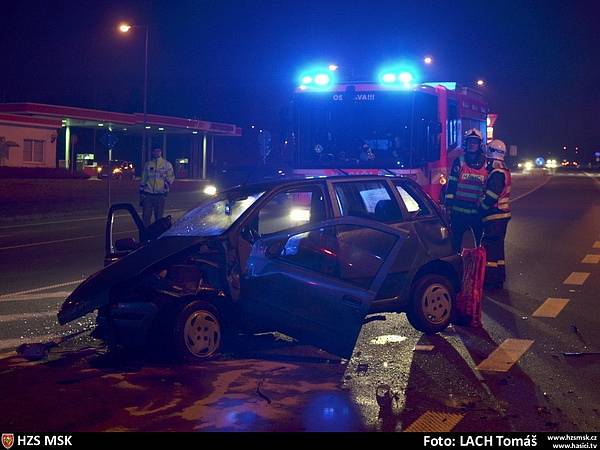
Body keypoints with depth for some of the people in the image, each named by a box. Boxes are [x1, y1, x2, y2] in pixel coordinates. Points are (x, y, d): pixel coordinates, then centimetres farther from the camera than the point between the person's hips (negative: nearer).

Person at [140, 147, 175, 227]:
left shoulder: (167, 164, 4)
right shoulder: (148, 164, 10)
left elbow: (171, 177, 3)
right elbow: (143, 180, 13)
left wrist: (166, 189, -12)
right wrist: (141, 195, 8)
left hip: (160, 195, -2)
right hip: (148, 194, 2)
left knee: (159, 217, 4)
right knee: (146, 216, -1)